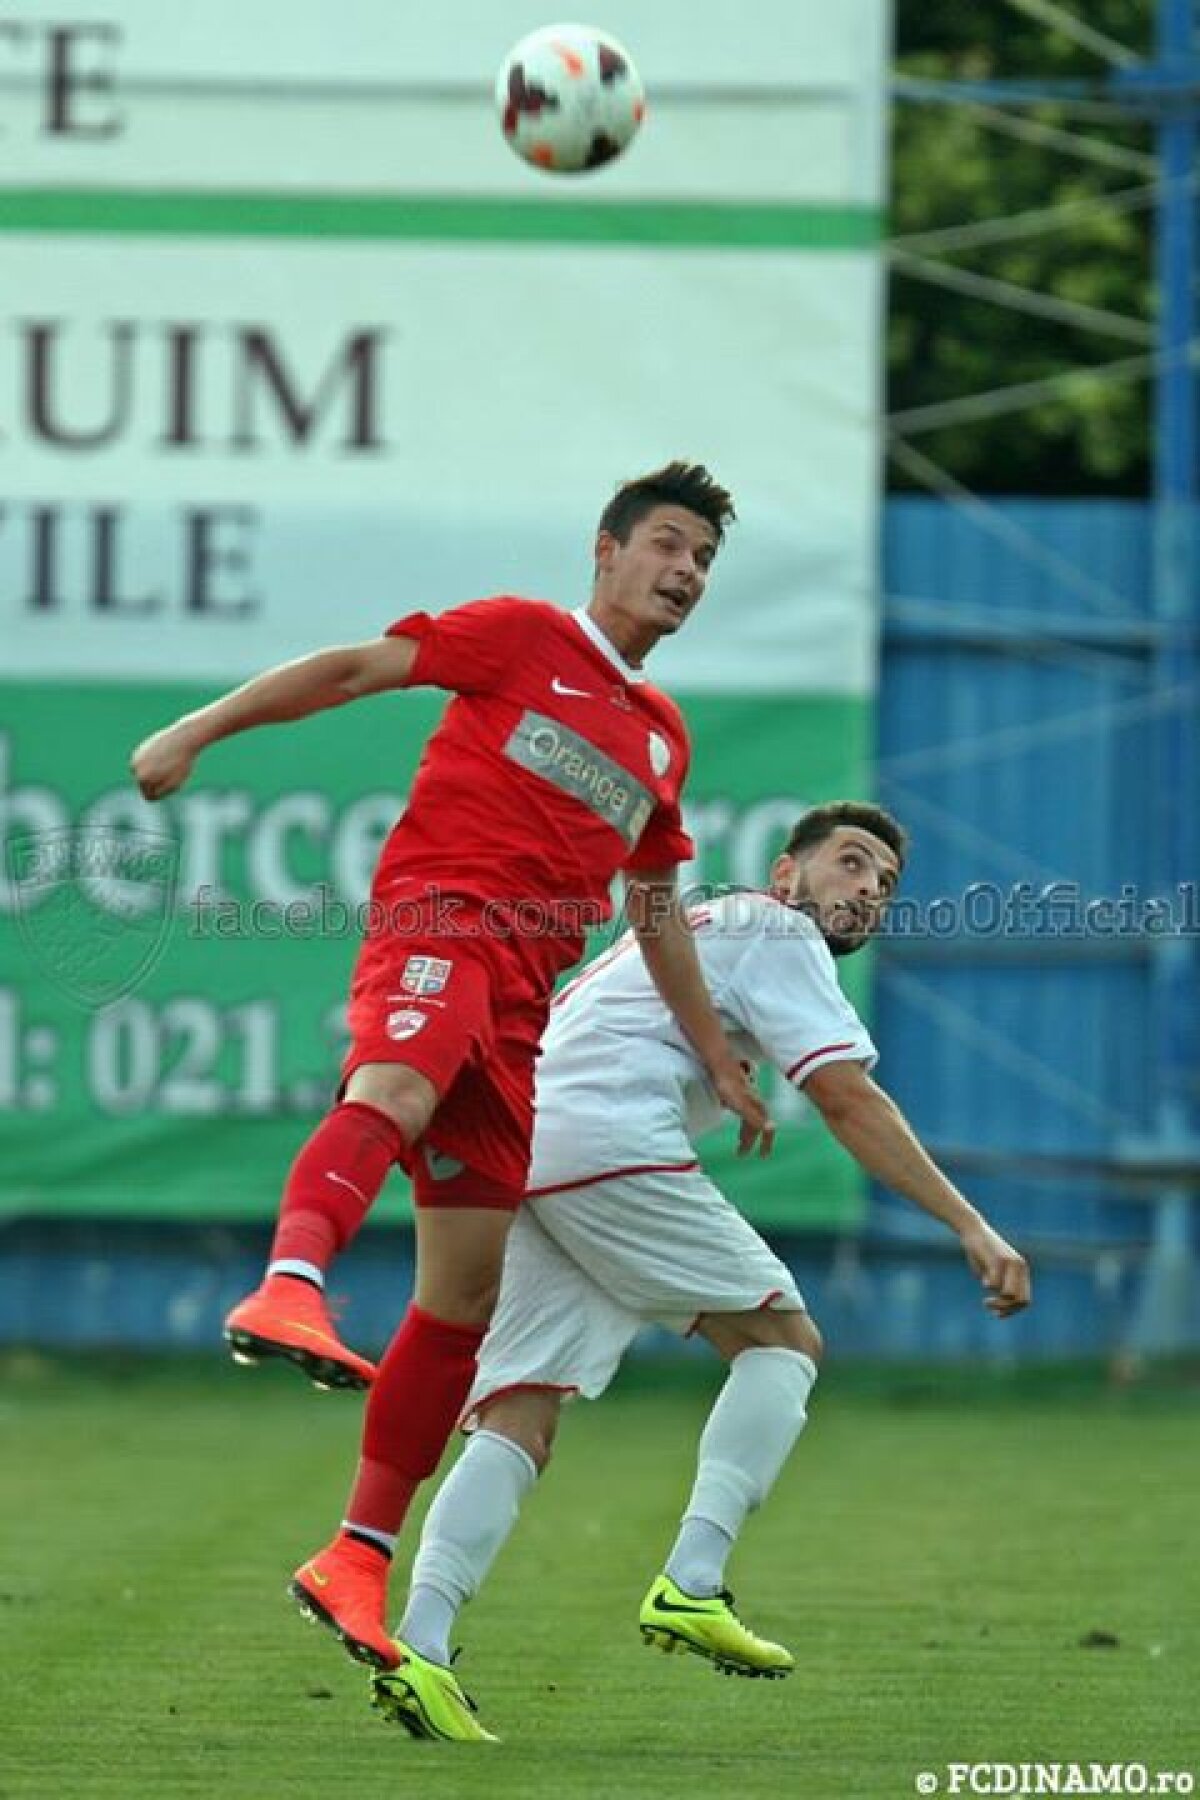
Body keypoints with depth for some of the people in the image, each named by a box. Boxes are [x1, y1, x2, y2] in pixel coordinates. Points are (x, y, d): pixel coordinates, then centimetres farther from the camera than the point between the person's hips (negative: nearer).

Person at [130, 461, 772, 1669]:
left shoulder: (661, 737, 26)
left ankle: (356, 1562, 9)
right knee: (396, 1086, -41)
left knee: (467, 1297, 3)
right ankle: (289, 1289, -69)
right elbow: (351, 668, 3)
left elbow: (658, 920, 33)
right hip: (438, 924, -7)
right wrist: (198, 732, -7)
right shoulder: (525, 639, 8)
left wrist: (720, 1063, 32)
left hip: (523, 998, 7)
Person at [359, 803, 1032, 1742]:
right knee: (782, 1341, 4)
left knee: (518, 1420, 0)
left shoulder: (703, 928, 36)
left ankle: (419, 1645, -19)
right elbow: (848, 1100, -4)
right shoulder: (777, 933, 8)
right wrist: (972, 1226, -6)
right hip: (605, 1141, -8)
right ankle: (692, 1585, -10)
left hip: (512, 1159, 8)